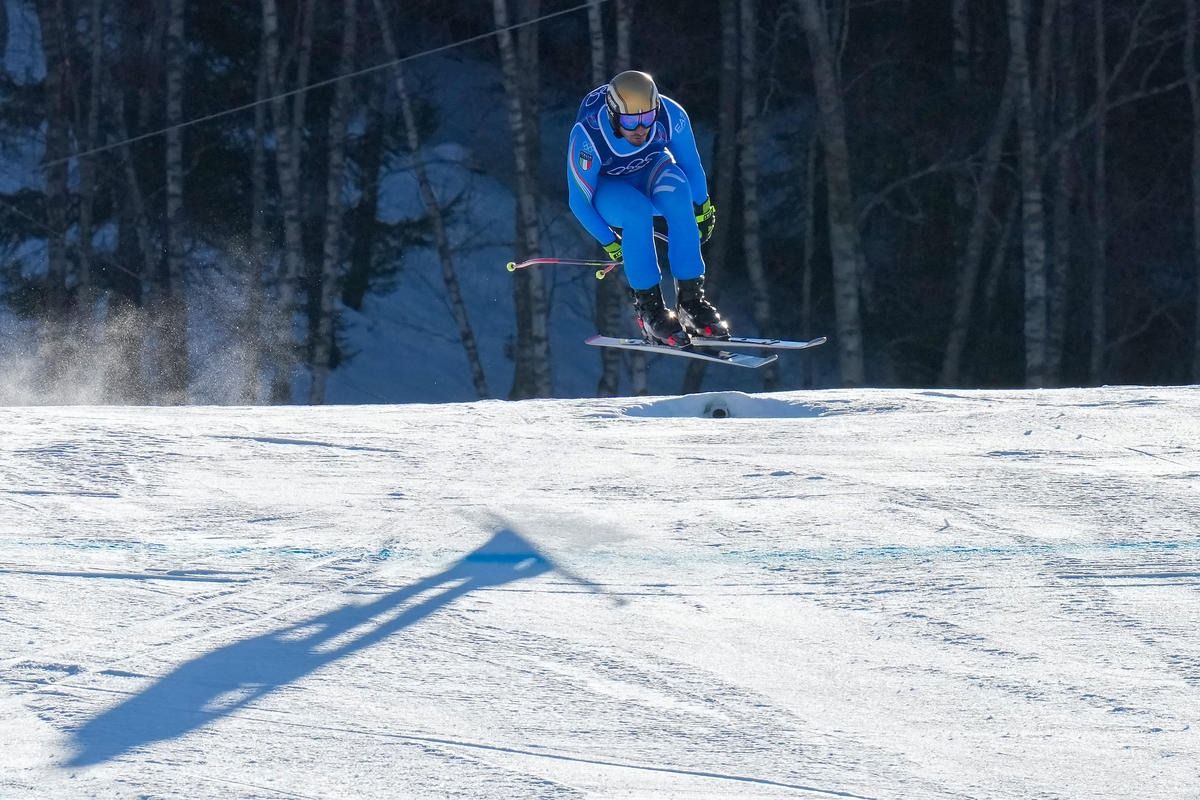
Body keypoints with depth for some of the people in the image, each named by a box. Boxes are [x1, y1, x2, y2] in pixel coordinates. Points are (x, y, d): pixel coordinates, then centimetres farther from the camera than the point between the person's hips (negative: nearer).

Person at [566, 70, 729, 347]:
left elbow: (691, 164, -7)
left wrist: (701, 209, 3)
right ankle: (649, 309, -26)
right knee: (638, 212, -36)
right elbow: (579, 201, -20)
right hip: (607, 187, -2)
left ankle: (691, 298, -30)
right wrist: (610, 244, -13)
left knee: (676, 194, -33)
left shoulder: (671, 116, -28)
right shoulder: (587, 137, -34)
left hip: (652, 171, 2)